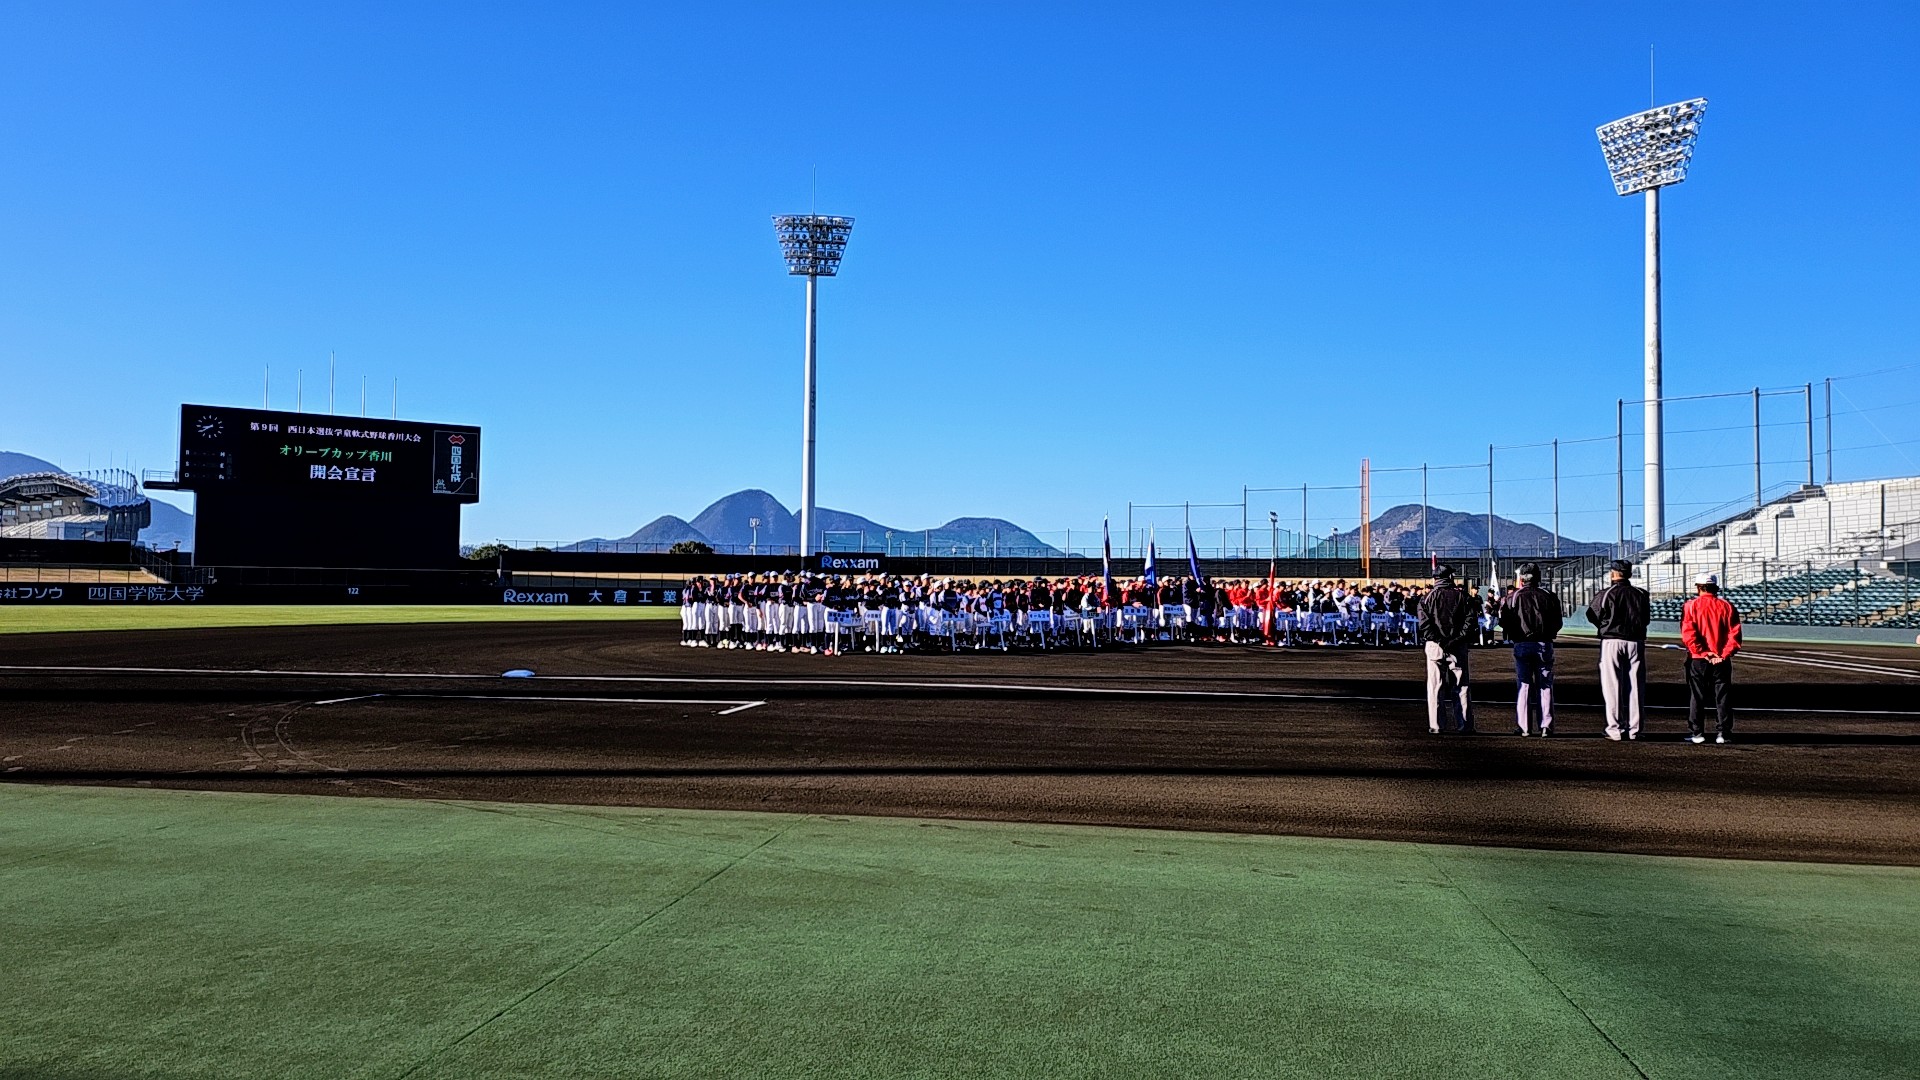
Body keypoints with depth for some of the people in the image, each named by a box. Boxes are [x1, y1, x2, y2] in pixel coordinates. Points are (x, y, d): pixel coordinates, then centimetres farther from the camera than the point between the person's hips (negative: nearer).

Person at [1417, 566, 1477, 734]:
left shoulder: (1428, 598, 1)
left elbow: (1424, 623, -8)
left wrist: (1434, 640, -4)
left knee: (1435, 687, 2)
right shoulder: (1463, 596, 5)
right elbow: (1470, 621, -3)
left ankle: (1435, 726, 0)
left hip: (1435, 646, -1)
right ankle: (1465, 725, 7)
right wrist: (1458, 639, -4)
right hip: (1458, 647, 1)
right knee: (1461, 687, 7)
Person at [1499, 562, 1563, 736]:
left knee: (1524, 685, 5)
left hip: (1522, 645, -1)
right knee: (1545, 685, 6)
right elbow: (1557, 623, 6)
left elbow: (1504, 622, -6)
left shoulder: (1513, 597, -4)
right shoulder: (1549, 597, 3)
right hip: (1545, 645, 1)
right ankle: (1546, 726, 1)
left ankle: (1523, 727, 2)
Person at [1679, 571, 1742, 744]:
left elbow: (1688, 634, -12)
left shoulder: (1691, 606, -3)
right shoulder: (1727, 607, 4)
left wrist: (1703, 653, -11)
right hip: (1722, 661, 2)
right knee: (1723, 698, 8)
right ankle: (1723, 733, 7)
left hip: (1697, 660, -2)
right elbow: (1735, 634, -3)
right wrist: (1724, 654, -6)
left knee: (1696, 697, 5)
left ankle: (1696, 733, 6)